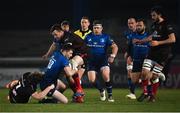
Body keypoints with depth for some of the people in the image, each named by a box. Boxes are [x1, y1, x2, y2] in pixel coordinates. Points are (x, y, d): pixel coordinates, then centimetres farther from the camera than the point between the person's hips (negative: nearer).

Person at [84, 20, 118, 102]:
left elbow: (115, 46, -2)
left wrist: (112, 56, -16)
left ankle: (110, 95, -9)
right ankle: (101, 91, 20)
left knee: (106, 76, -26)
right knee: (92, 80, -11)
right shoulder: (88, 37, 7)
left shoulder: (105, 37, 1)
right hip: (91, 61, 2)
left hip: (103, 59, -2)